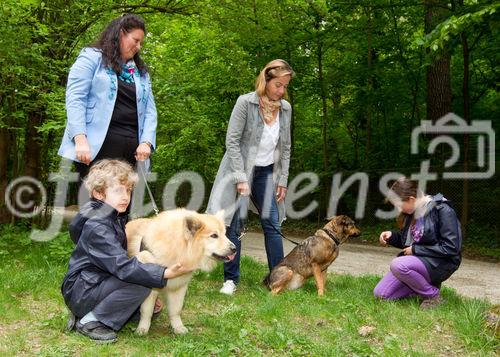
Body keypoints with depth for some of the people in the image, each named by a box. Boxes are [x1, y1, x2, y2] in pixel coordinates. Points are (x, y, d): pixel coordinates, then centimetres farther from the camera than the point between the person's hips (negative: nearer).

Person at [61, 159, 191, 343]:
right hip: (81, 291, -10)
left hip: (96, 282, 10)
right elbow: (123, 267, -33)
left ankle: (83, 314, 11)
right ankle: (89, 321, -13)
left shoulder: (114, 218, 9)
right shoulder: (96, 227, -23)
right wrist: (165, 273, -39)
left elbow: (118, 261, 13)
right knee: (141, 282, -25)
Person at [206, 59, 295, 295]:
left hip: (267, 172, 4)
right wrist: (241, 178, -17)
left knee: (272, 224, 1)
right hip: (241, 169, -4)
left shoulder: (286, 108, 2)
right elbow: (232, 141, -14)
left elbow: (285, 147, 9)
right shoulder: (245, 103, -13)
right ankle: (231, 279, 10)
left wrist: (283, 180, 5)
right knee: (235, 225, -2)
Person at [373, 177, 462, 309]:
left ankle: (432, 295, -12)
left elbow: (451, 247, -21)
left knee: (398, 265, -34)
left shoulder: (442, 210, -18)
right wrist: (392, 236, -4)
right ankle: (425, 284, 10)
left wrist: (416, 249, -18)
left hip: (439, 263, -8)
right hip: (416, 259, 8)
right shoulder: (412, 211, 5)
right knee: (380, 293, -2)